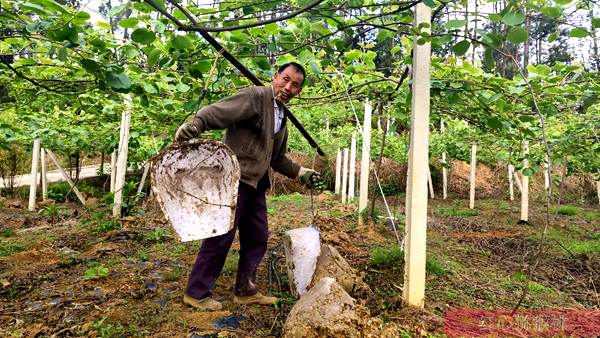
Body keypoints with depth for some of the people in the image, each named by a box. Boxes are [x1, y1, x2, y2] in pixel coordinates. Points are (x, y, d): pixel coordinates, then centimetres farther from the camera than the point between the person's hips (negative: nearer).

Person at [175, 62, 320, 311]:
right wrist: (195, 123, -42)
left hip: (256, 184, 9)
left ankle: (245, 291, 28)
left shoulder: (282, 117, 17)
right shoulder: (254, 97, -9)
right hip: (235, 178, -9)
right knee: (221, 236, -2)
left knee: (257, 238, 13)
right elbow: (218, 111, -23)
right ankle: (196, 293, 16)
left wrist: (301, 173, 19)